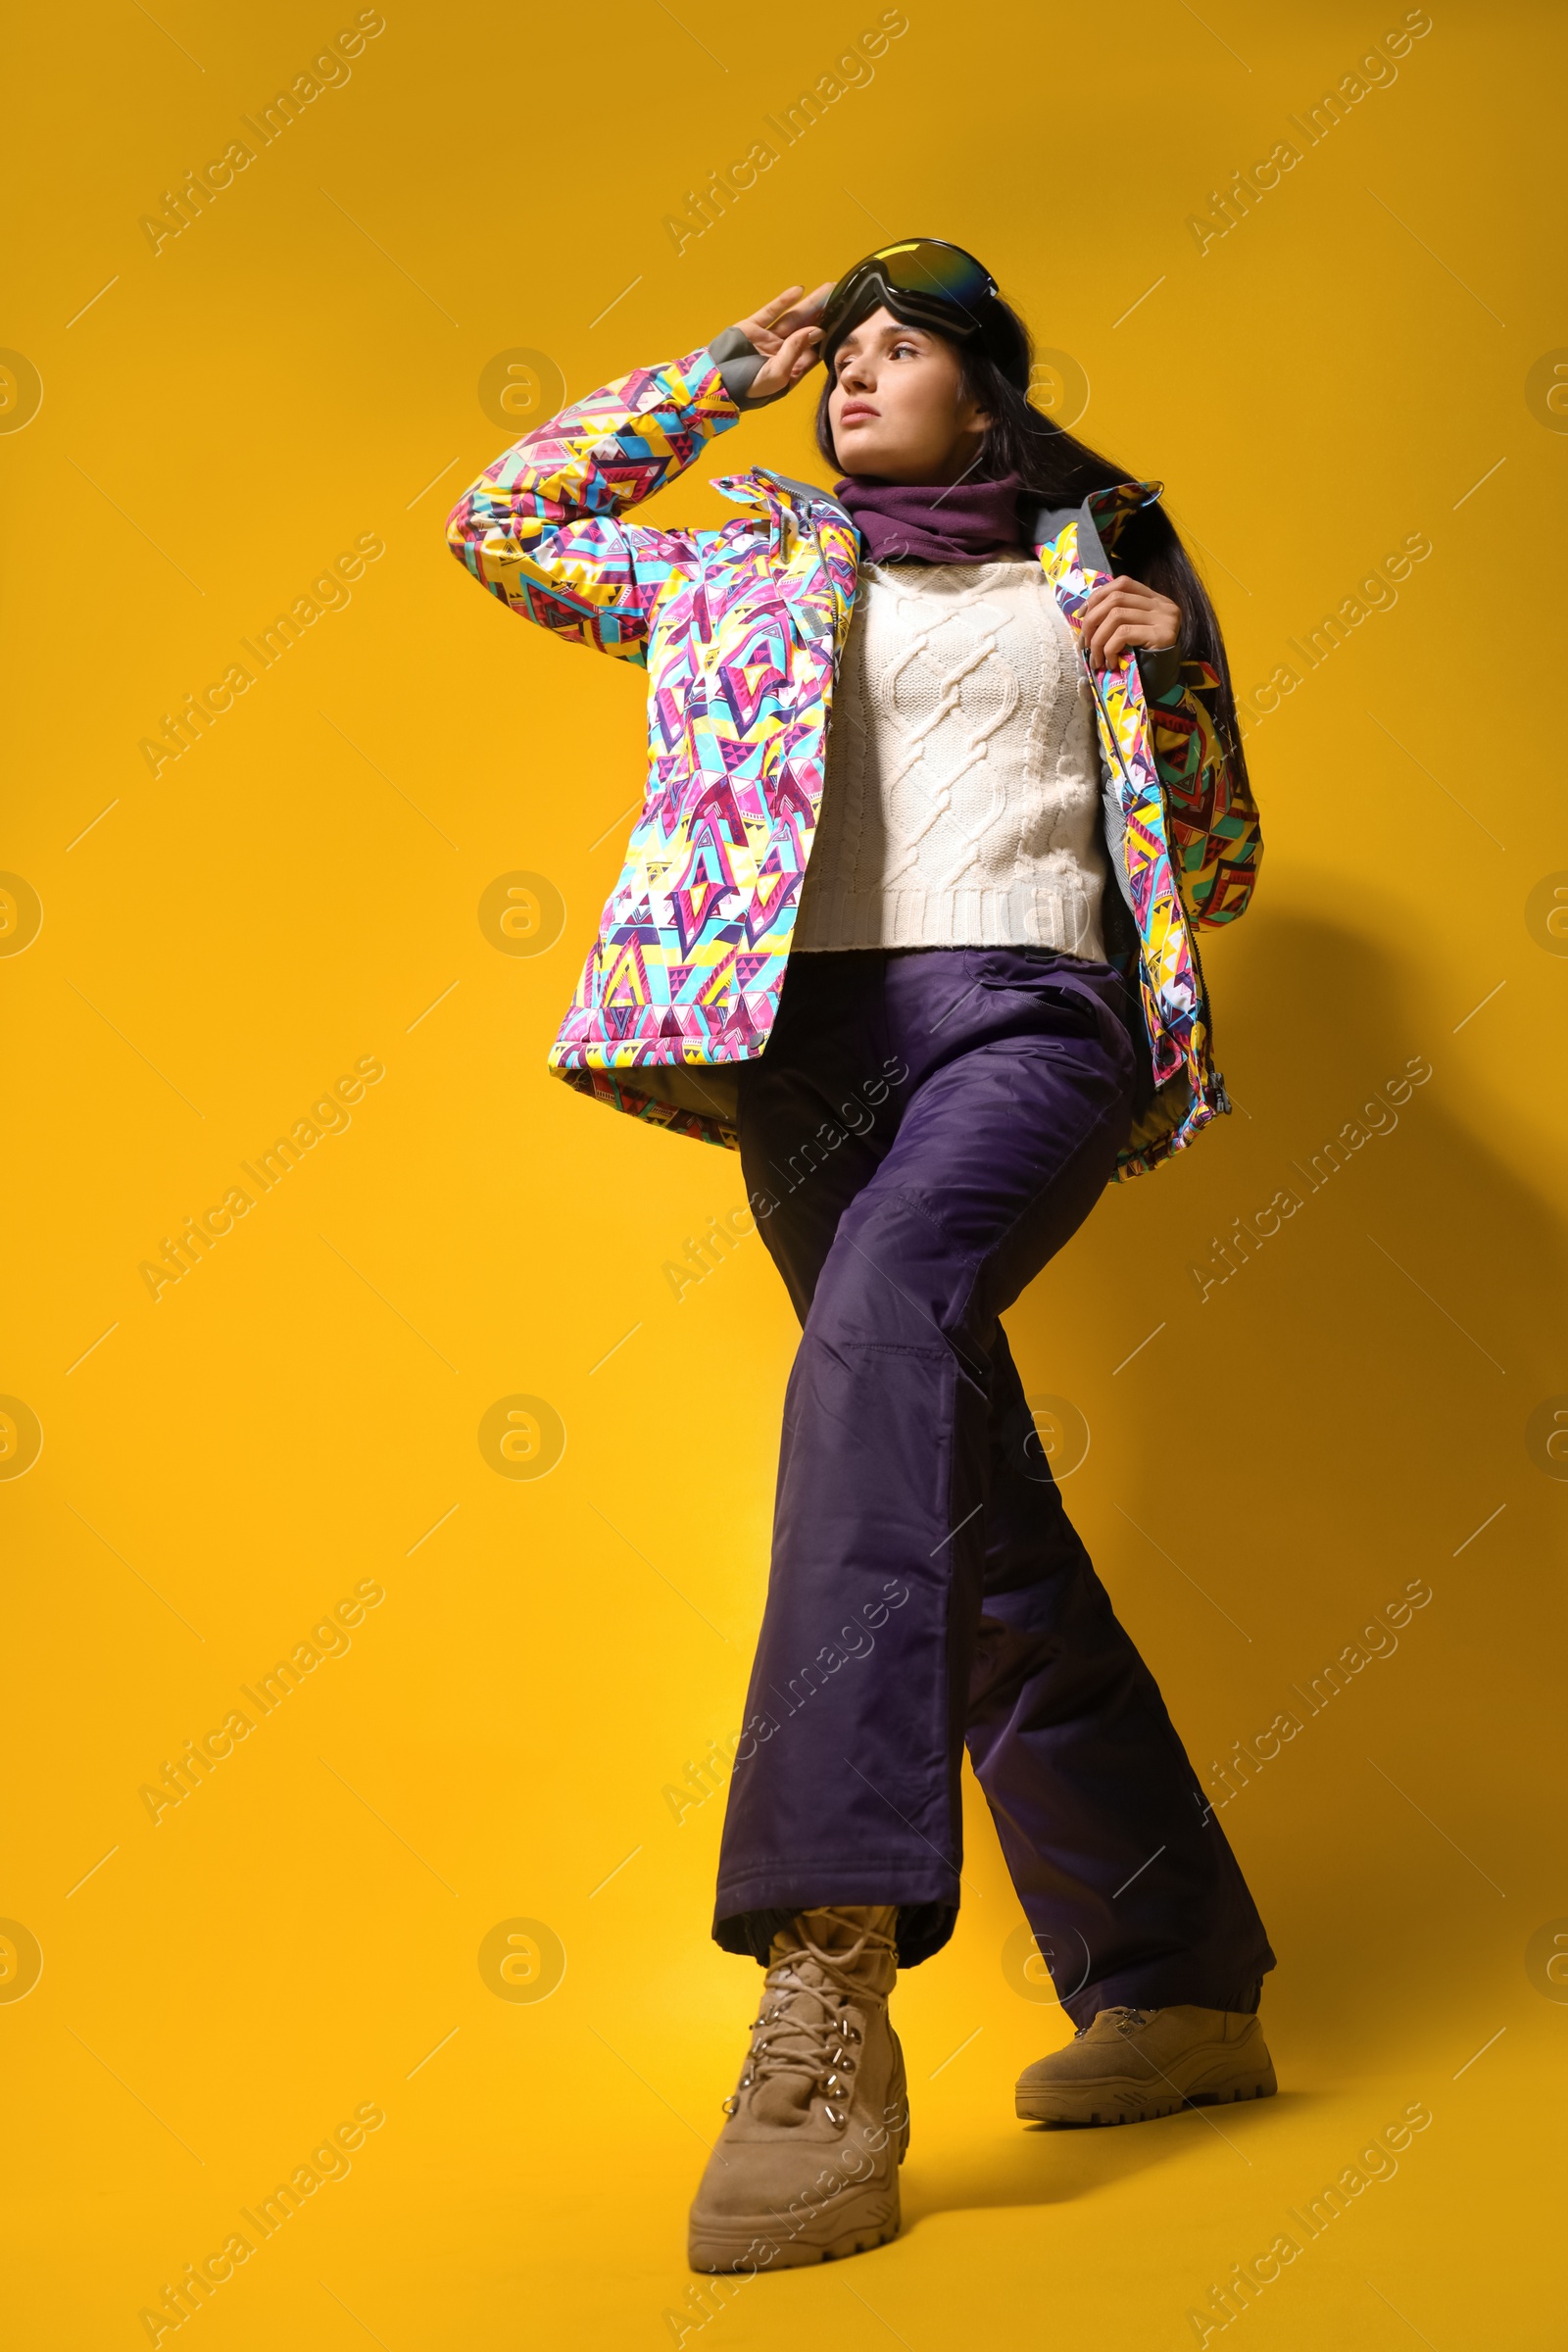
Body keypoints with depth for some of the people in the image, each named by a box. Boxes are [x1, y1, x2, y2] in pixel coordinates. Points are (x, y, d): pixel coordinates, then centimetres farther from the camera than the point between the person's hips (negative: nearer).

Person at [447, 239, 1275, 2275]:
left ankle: (827, 1988, -44)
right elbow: (500, 522, 22)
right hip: (810, 1034, 3)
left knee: (881, 1318, -35)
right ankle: (1184, 1993, 12)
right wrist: (726, 373, 23)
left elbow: (1215, 872, 23)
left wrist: (1174, 670, 5)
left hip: (1032, 1016, -3)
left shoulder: (1102, 566, 20)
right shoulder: (752, 567, 24)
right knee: (986, 1535, 0)